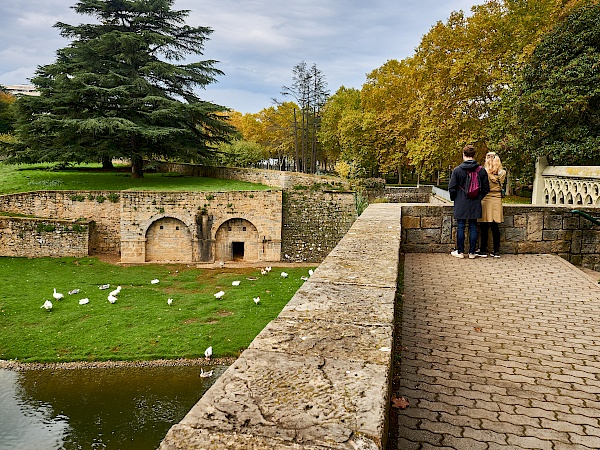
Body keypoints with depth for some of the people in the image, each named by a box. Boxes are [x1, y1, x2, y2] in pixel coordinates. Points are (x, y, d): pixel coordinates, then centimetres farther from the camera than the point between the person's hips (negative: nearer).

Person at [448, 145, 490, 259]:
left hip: (461, 203, -2)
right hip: (475, 204, 2)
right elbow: (486, 188, 4)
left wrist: (454, 199, 10)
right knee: (473, 227, 8)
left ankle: (460, 252, 9)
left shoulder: (457, 170, -8)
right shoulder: (482, 170, 0)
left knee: (461, 227, 4)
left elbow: (452, 188, -6)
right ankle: (472, 252, 12)